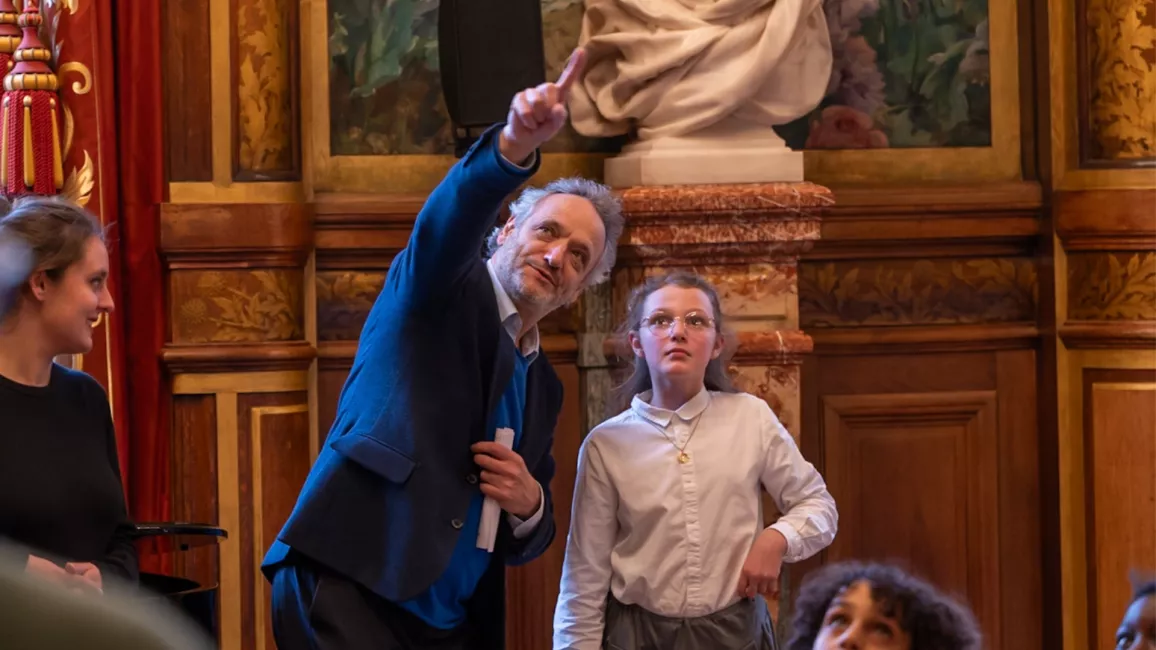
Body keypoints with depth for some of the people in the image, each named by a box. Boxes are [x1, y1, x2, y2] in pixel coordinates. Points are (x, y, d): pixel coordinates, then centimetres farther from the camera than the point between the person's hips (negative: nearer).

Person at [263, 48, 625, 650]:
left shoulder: (540, 385, 21)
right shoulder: (444, 291, 5)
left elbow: (525, 543, 25)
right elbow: (445, 220, -19)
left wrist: (529, 503, 1)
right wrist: (514, 145, -38)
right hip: (349, 593, -7)